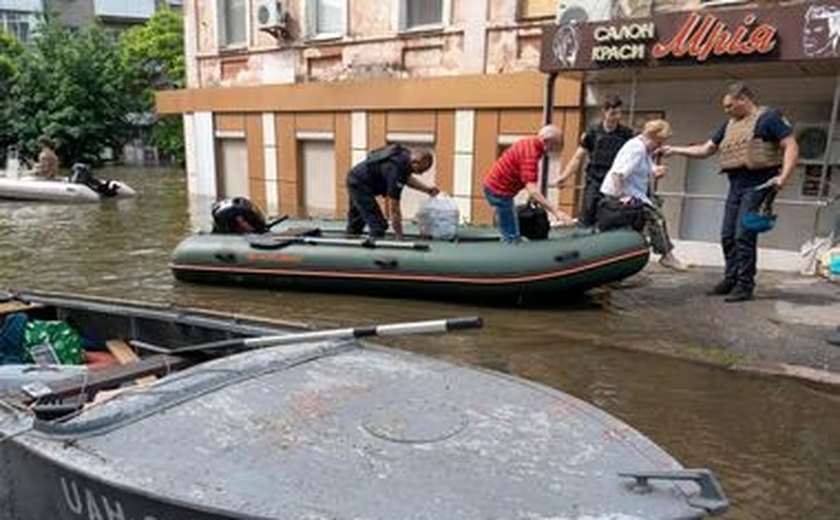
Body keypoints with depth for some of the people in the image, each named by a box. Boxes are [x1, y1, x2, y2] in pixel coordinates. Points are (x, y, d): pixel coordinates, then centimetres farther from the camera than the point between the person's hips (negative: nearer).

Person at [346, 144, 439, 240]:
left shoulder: (405, 155, -7)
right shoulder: (397, 168, -31)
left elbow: (407, 178, 14)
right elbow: (393, 207, -29)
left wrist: (426, 188, 2)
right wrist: (399, 236, -24)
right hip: (360, 184, -10)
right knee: (378, 225, -12)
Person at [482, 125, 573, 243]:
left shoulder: (529, 143, 5)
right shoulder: (530, 153, -27)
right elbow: (532, 190, -37)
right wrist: (555, 211, -43)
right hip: (499, 191, -11)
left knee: (510, 235, 18)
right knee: (512, 237, -7)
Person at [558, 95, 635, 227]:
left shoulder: (626, 134, 2)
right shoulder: (592, 132, 3)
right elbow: (578, 158, 4)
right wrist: (564, 176, -8)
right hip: (594, 184, 0)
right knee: (586, 222, 1)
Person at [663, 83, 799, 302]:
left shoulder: (769, 117, -3)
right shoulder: (730, 125, 19)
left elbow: (791, 147, -8)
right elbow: (705, 150, 22)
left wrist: (783, 177, -20)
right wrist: (674, 150, 15)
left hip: (757, 185, -8)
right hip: (736, 185, 8)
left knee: (744, 236, -11)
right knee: (728, 236, 7)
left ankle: (745, 285, -5)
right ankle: (731, 279, 18)